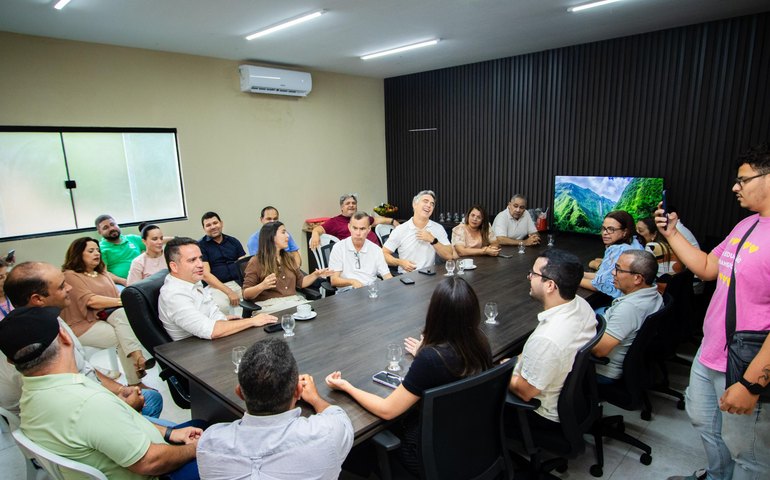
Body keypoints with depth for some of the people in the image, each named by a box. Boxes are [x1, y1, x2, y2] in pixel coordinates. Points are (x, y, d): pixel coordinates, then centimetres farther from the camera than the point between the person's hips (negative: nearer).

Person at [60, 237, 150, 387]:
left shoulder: (102, 273, 20)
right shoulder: (70, 275, -3)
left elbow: (117, 295, 9)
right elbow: (90, 300, -18)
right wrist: (122, 302, -22)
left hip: (107, 317, 5)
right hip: (84, 325, -5)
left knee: (123, 314, -29)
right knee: (121, 337, -26)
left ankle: (137, 358, -39)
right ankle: (134, 383, -23)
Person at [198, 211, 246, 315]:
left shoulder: (233, 241, 15)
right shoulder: (200, 246, 4)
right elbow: (205, 275, -6)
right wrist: (229, 292, -16)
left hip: (239, 283, 4)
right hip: (216, 286, -4)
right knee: (221, 306, -36)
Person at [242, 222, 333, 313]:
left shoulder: (288, 258, 17)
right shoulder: (256, 262, -2)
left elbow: (301, 282, 22)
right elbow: (246, 294, -5)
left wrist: (316, 274, 6)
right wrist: (261, 286, -25)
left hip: (294, 301, 6)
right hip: (270, 305, -6)